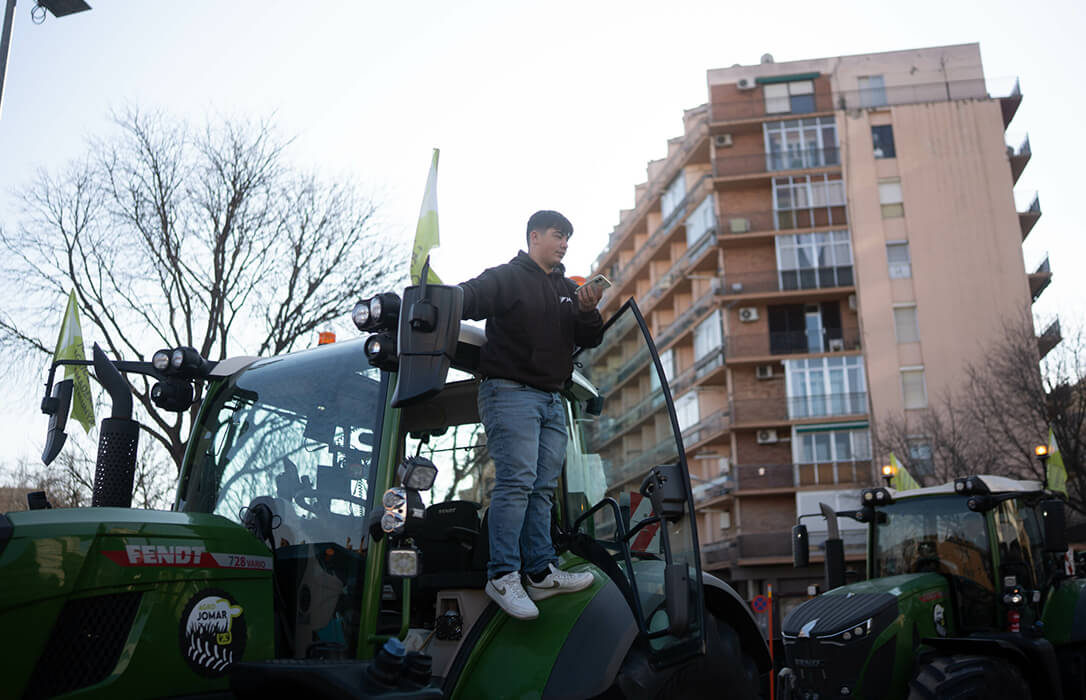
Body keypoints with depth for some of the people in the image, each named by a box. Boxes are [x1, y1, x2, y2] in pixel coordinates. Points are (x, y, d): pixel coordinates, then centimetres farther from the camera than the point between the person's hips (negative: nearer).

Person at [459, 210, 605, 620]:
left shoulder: (567, 290, 23)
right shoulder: (505, 278, 2)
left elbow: (590, 340, 19)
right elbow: (464, 300, -14)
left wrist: (588, 313, -2)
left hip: (551, 400, 7)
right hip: (510, 393, -7)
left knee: (543, 488, 4)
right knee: (516, 481, -15)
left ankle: (541, 572, 6)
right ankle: (502, 575, -11)